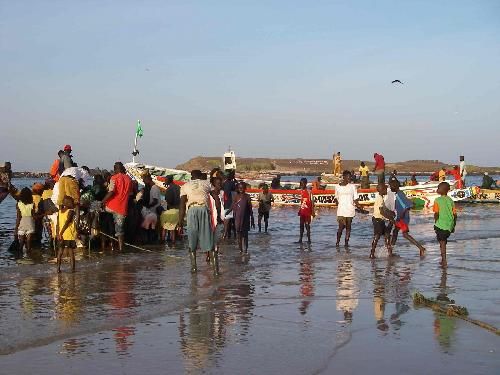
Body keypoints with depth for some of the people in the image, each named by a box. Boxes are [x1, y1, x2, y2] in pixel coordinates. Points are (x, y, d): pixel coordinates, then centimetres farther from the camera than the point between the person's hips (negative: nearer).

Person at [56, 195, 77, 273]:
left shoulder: (60, 211, 7)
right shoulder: (71, 212, -10)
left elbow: (58, 224, 3)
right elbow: (67, 223, -17)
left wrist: (58, 234, 2)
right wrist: (61, 233, -16)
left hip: (61, 234, 5)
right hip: (70, 235, -5)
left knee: (60, 251, 11)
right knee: (71, 252, 2)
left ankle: (58, 268, 8)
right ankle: (72, 268, 3)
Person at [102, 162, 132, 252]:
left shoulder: (114, 178, -8)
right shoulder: (129, 179, 7)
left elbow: (111, 192, -17)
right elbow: (130, 193, 16)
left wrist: (103, 201, -9)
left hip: (112, 206, -5)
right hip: (123, 207, 5)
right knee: (119, 227, 9)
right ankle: (120, 247, 7)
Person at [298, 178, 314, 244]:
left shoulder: (309, 192, -13)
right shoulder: (301, 191, 9)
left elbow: (312, 202, -13)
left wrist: (313, 212, -15)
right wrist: (299, 210, 17)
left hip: (308, 212, -7)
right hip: (302, 211, 7)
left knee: (307, 225, -4)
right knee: (301, 225, 9)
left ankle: (309, 239, 3)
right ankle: (300, 239, 14)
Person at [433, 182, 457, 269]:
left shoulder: (438, 200, -9)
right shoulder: (450, 200, 6)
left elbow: (436, 213, -14)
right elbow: (455, 214, 6)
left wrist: (435, 223, 1)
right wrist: (454, 226, 15)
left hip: (441, 225, -5)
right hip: (449, 226, 6)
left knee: (442, 243, -3)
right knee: (443, 242, 20)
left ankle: (444, 262, -9)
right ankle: (443, 260, 28)